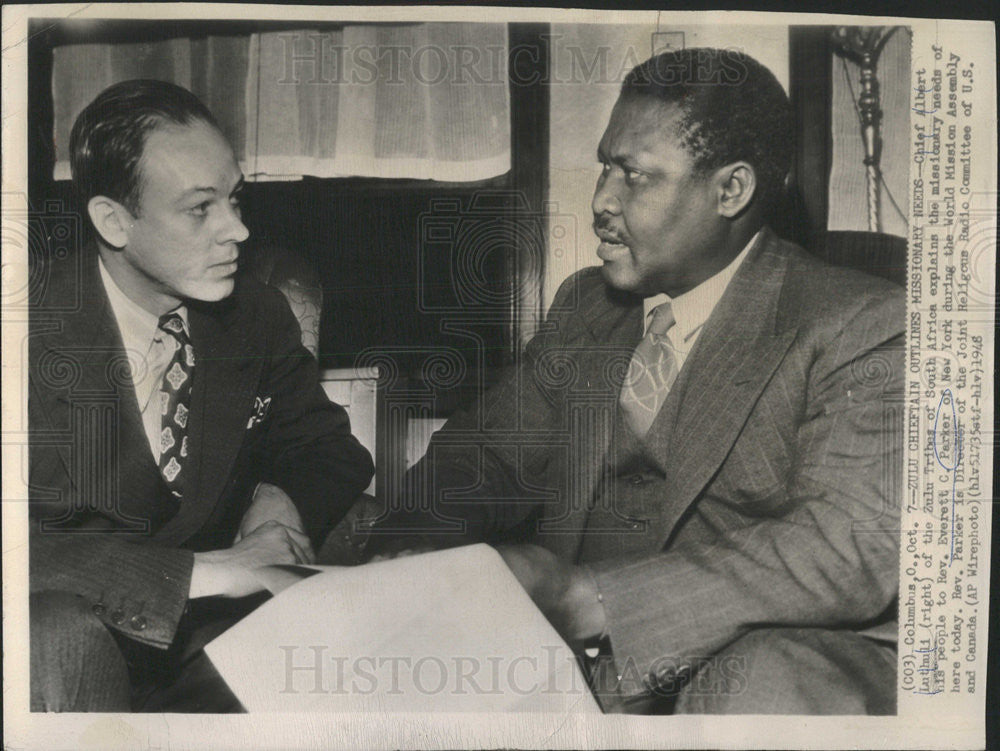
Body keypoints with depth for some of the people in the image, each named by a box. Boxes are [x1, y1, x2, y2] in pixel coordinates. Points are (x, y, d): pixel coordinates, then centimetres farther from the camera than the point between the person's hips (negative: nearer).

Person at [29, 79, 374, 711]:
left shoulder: (259, 318, -2)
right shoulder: (38, 335, -17)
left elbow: (334, 450, 10)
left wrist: (281, 497, -13)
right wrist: (208, 570, -32)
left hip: (208, 630, 3)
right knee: (62, 631, -35)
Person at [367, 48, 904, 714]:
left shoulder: (861, 327, -7)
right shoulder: (585, 304, 12)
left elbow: (859, 545, -20)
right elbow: (486, 452, 15)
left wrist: (590, 601, -26)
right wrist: (413, 548, -8)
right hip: (577, 653, 5)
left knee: (762, 683, -37)